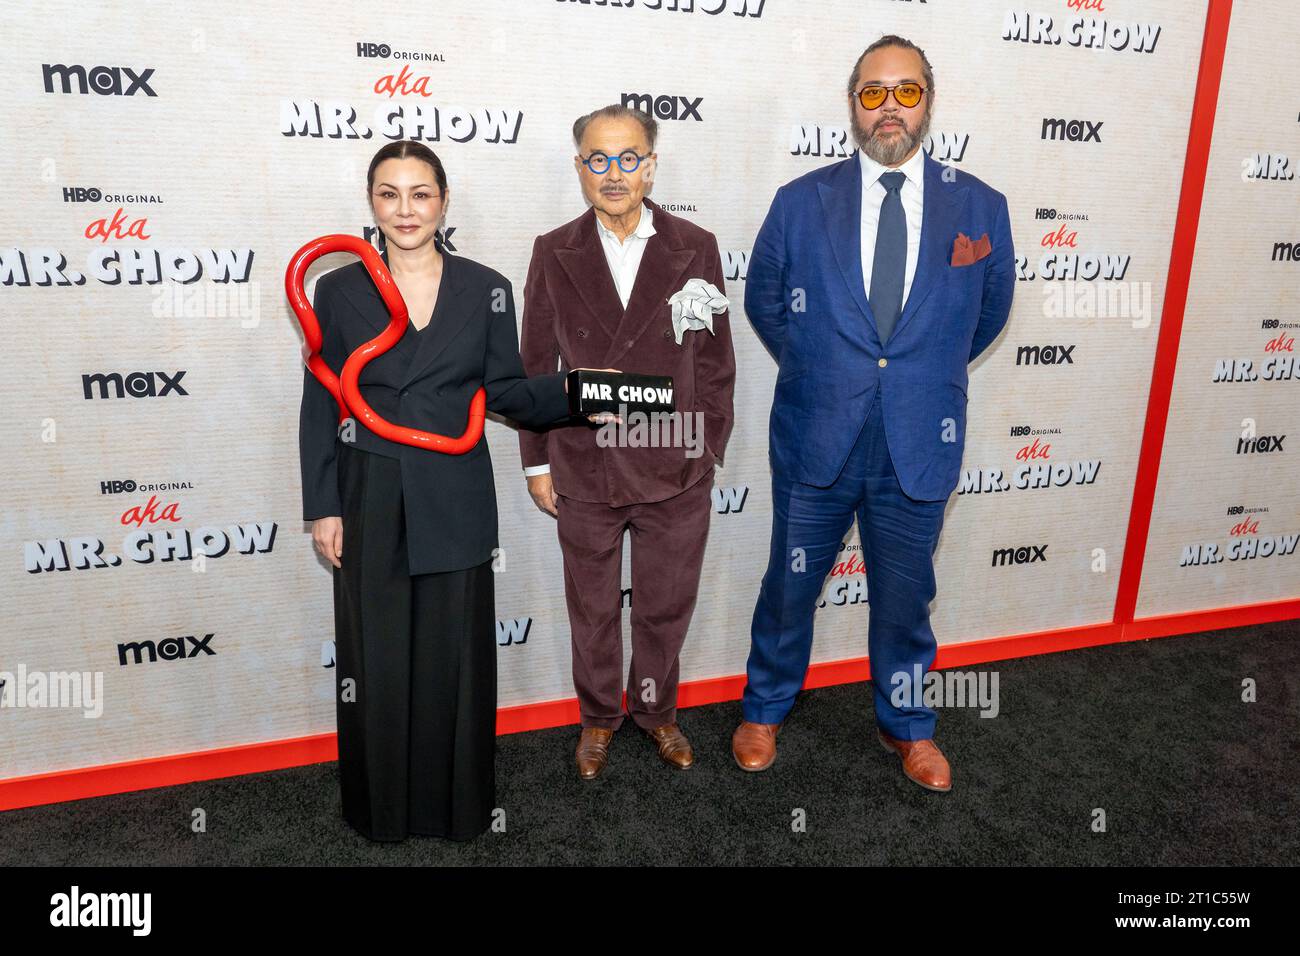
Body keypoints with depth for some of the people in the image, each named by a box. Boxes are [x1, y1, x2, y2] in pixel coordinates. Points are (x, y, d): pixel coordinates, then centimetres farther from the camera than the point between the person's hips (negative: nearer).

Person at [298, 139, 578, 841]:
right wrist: (322, 508, 0)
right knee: (375, 659, 9)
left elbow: (505, 390, 4)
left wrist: (571, 389, -14)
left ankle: (456, 805, 30)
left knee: (455, 657, 8)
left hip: (454, 505, 0)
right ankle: (382, 807, 31)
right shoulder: (338, 290, 1)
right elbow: (319, 407, 3)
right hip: (370, 504, 0)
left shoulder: (486, 290, 1)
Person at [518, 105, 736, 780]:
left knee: (666, 606, 15)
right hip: (584, 471, 0)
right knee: (592, 609, 16)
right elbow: (536, 366, 2)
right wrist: (537, 463, 2)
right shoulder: (554, 254, -1)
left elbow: (715, 363, 2)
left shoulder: (694, 249, -2)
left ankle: (656, 710, 40)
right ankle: (598, 717, 39)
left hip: (676, 473, 0)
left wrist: (708, 452, 1)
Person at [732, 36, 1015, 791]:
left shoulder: (980, 207, -1)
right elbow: (764, 302, 11)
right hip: (815, 443, 0)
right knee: (790, 587, 14)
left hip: (919, 446, 1)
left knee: (905, 597, 16)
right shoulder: (801, 202, -2)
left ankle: (906, 727, 39)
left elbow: (989, 313, 13)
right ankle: (765, 710, 38)